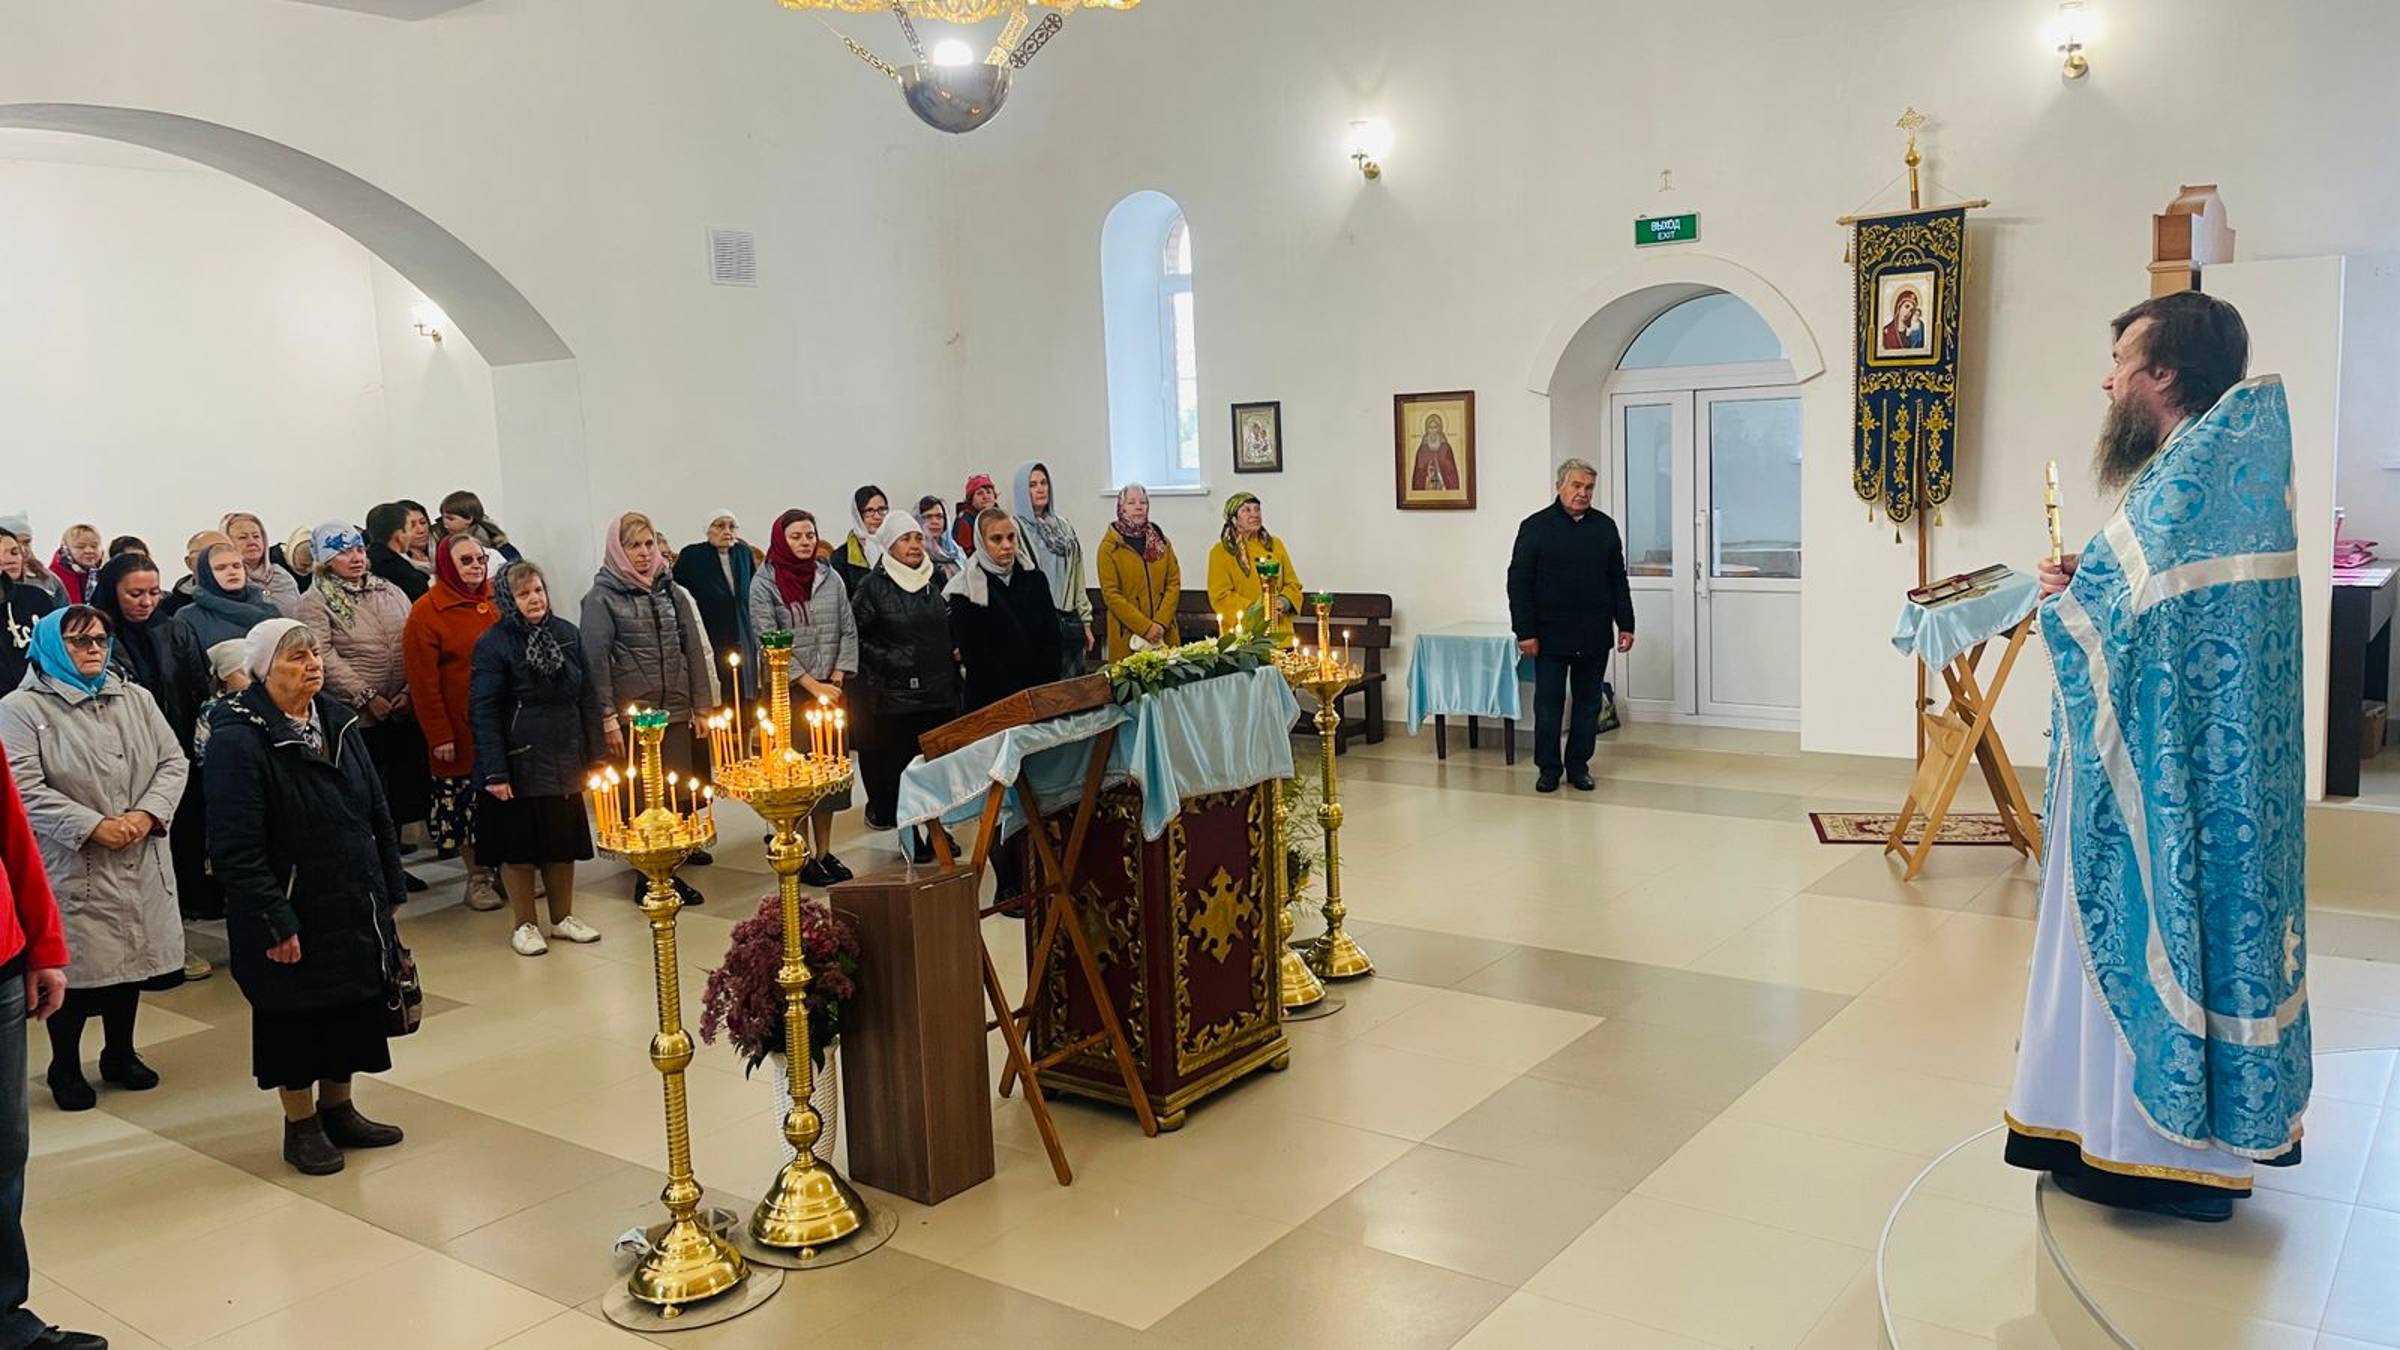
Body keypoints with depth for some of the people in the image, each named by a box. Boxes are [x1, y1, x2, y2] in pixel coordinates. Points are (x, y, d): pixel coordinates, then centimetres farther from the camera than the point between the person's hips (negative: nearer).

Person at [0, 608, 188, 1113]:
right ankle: (65, 1068, 22)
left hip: (140, 863, 5)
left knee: (131, 956, 15)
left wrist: (147, 813, -11)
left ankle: (120, 1054, 33)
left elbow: (173, 761, 6)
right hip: (72, 868, -5)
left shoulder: (136, 699, 10)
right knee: (75, 970, 3)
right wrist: (94, 826, -19)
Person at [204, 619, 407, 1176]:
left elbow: (376, 812, 11)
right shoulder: (238, 738, -17)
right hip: (292, 913, -7)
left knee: (353, 1003, 16)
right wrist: (275, 922, -20)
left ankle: (338, 1109, 34)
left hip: (354, 905, 7)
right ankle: (301, 1124, 26)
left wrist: (389, 891, 10)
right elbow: (236, 848, -20)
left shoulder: (337, 721, 5)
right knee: (295, 1017, 8)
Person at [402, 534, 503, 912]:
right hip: (461, 728, -4)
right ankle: (478, 877, 17)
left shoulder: (497, 601, 7)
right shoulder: (426, 612, -7)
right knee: (465, 796, 5)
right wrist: (439, 735, -12)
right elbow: (423, 681, -9)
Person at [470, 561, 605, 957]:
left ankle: (563, 917, 28)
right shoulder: (493, 644, -9)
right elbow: (484, 712, -12)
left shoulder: (567, 634, 6)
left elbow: (587, 698, 9)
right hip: (519, 763, -4)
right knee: (519, 845, 5)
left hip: (564, 761, 5)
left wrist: (595, 756, 6)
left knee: (565, 841, 12)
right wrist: (495, 772, -16)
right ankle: (524, 925, 20)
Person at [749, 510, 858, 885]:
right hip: (788, 693, -4)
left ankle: (824, 852, 19)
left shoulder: (830, 578, 7)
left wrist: (836, 680, -4)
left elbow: (848, 632, 8)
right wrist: (812, 685, -13)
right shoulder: (764, 584, -5)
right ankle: (800, 857, 8)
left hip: (830, 690, 4)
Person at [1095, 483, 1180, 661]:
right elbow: (1111, 594, -7)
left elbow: (1174, 583, 5)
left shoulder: (1161, 540, 10)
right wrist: (1145, 627, -14)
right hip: (1127, 636, -3)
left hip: (1164, 633, 3)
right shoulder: (1110, 546, -1)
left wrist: (1161, 622, -9)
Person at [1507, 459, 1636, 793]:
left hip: (1595, 637, 3)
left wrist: (1625, 625, 5)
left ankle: (1579, 766, 19)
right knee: (1548, 704, 2)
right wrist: (1526, 632, -11)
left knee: (1588, 703, 8)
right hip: (1551, 637, -3)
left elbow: (1618, 581, 12)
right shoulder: (1535, 527, -3)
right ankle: (1548, 768, 13)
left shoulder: (1605, 527, 8)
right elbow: (1519, 583, -5)